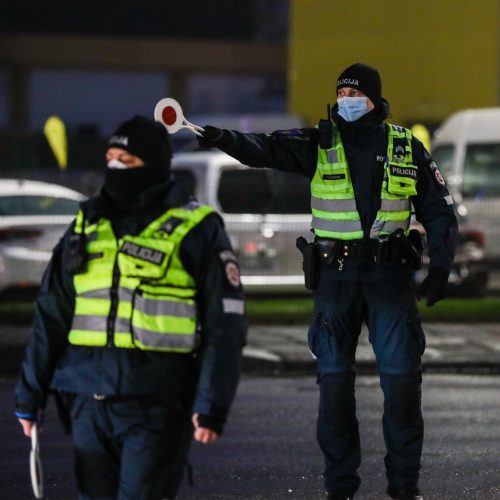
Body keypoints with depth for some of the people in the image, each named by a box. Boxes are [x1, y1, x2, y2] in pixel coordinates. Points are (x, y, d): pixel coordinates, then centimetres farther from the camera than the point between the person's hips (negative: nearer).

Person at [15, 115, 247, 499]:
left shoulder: (195, 230, -1)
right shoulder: (88, 225, 14)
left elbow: (225, 327, -4)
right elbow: (51, 316, 16)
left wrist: (212, 406, -12)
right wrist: (30, 393, 12)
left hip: (157, 406, -5)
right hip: (90, 399, 5)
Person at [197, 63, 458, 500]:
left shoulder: (407, 148, 4)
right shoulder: (318, 144, 1)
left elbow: (439, 210, 11)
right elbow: (266, 150, -16)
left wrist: (441, 267, 0)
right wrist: (223, 138, -35)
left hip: (390, 278, 0)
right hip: (335, 277, 0)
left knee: (401, 376, -3)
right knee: (334, 379, 1)